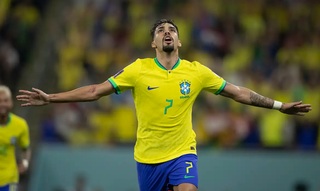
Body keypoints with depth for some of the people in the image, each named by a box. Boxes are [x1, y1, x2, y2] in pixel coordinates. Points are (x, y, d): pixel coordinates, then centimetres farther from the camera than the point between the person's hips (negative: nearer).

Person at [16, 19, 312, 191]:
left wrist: (279, 105, 5)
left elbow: (239, 93, 5)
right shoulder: (138, 70, -4)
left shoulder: (196, 72, -1)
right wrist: (50, 99, -7)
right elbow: (95, 91, -2)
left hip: (182, 152, -1)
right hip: (148, 156, 1)